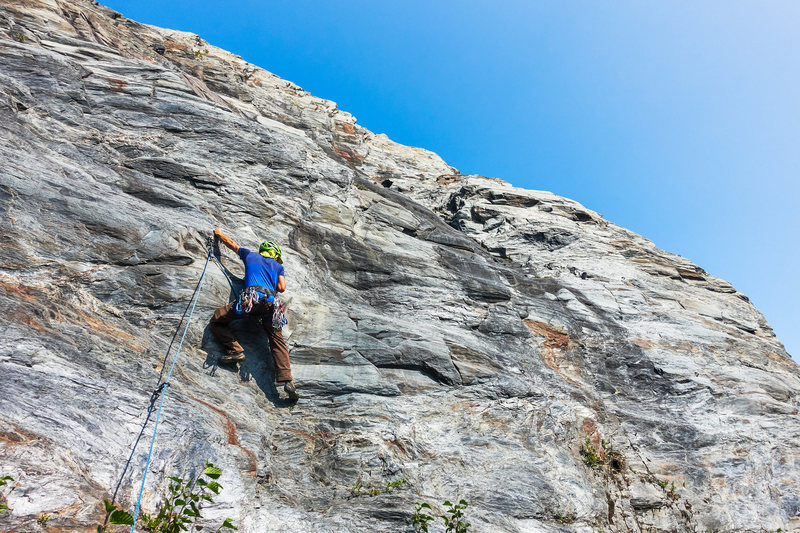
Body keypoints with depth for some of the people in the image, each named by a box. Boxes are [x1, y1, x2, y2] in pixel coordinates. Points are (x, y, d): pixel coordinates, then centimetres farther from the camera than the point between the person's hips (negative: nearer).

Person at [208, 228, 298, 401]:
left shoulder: (250, 256, 28)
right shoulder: (278, 266, 27)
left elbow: (231, 243, 43)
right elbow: (282, 288, 15)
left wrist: (219, 233, 61)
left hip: (250, 297, -2)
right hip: (270, 302, 2)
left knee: (216, 321, 13)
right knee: (277, 340, 3)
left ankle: (235, 350, -3)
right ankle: (287, 380, -11)